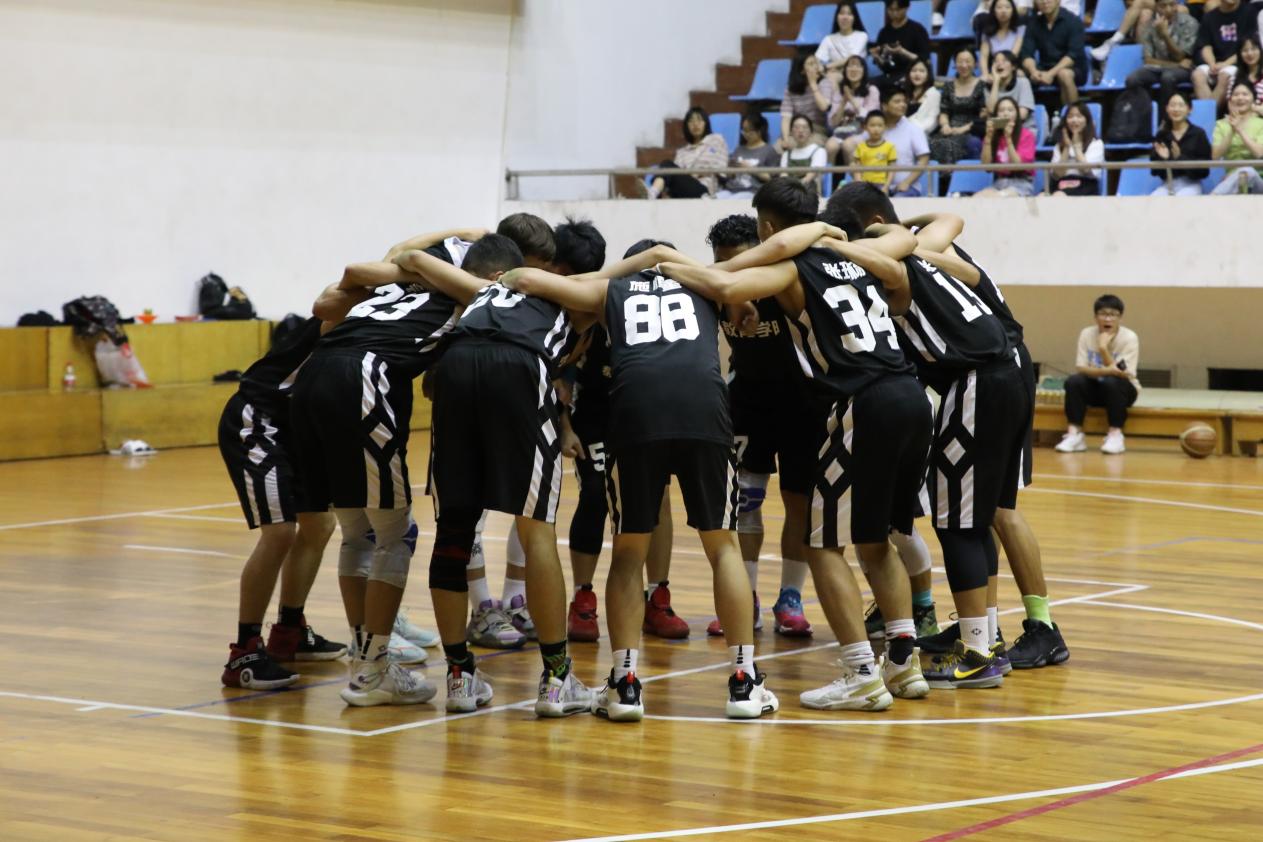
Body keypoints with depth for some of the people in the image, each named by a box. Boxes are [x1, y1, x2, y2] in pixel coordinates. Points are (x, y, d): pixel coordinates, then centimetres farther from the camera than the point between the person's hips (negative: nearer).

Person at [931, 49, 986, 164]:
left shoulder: (981, 86, 7)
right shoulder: (949, 87, 20)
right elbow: (943, 112, 17)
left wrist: (966, 128, -10)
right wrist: (945, 125, -5)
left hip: (972, 133, -3)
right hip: (951, 131, 3)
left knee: (949, 145, -39)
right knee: (933, 143, -34)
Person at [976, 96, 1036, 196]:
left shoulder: (1026, 136, -2)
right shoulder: (993, 135, 9)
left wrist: (1008, 138, -18)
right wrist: (988, 137, -9)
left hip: (1021, 184, -3)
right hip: (999, 183, 4)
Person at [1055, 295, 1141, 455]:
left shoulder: (1129, 337, -15)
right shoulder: (1086, 334, -7)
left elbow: (1121, 374, -22)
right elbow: (1080, 368, -14)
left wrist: (1103, 348, -31)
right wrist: (1103, 371, -33)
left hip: (1122, 392, -2)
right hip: (1096, 389, 2)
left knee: (1112, 382, -35)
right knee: (1073, 381, -27)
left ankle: (1115, 434, -26)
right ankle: (1074, 434, -25)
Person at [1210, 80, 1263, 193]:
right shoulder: (1221, 125, 15)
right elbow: (1215, 156, 1)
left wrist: (1240, 130, -11)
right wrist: (1231, 132, -8)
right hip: (1230, 178, 1)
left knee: (1247, 172, -41)